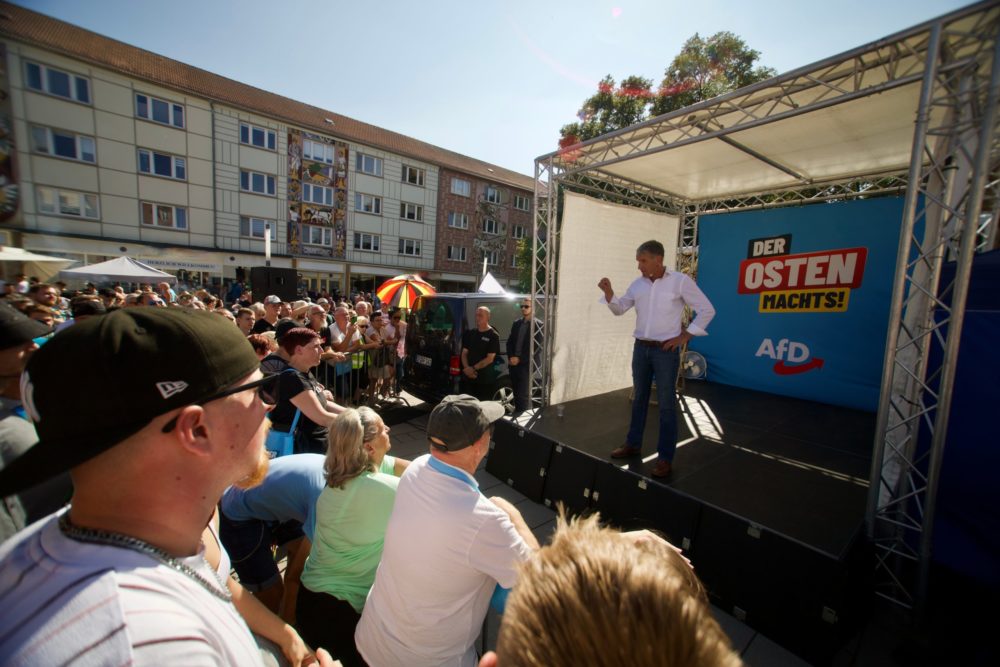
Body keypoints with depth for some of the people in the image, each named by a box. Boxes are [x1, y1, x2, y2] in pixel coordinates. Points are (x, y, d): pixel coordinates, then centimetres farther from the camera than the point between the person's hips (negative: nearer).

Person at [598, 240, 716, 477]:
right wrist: (609, 293, -7)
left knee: (666, 404, 1)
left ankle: (665, 457, 12)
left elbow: (707, 310, -4)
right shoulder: (638, 284, 5)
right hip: (641, 348, 5)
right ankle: (633, 444, 29)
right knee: (639, 398, 15)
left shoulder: (680, 281, -9)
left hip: (666, 351, -5)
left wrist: (684, 336, -7)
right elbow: (620, 309, 12)